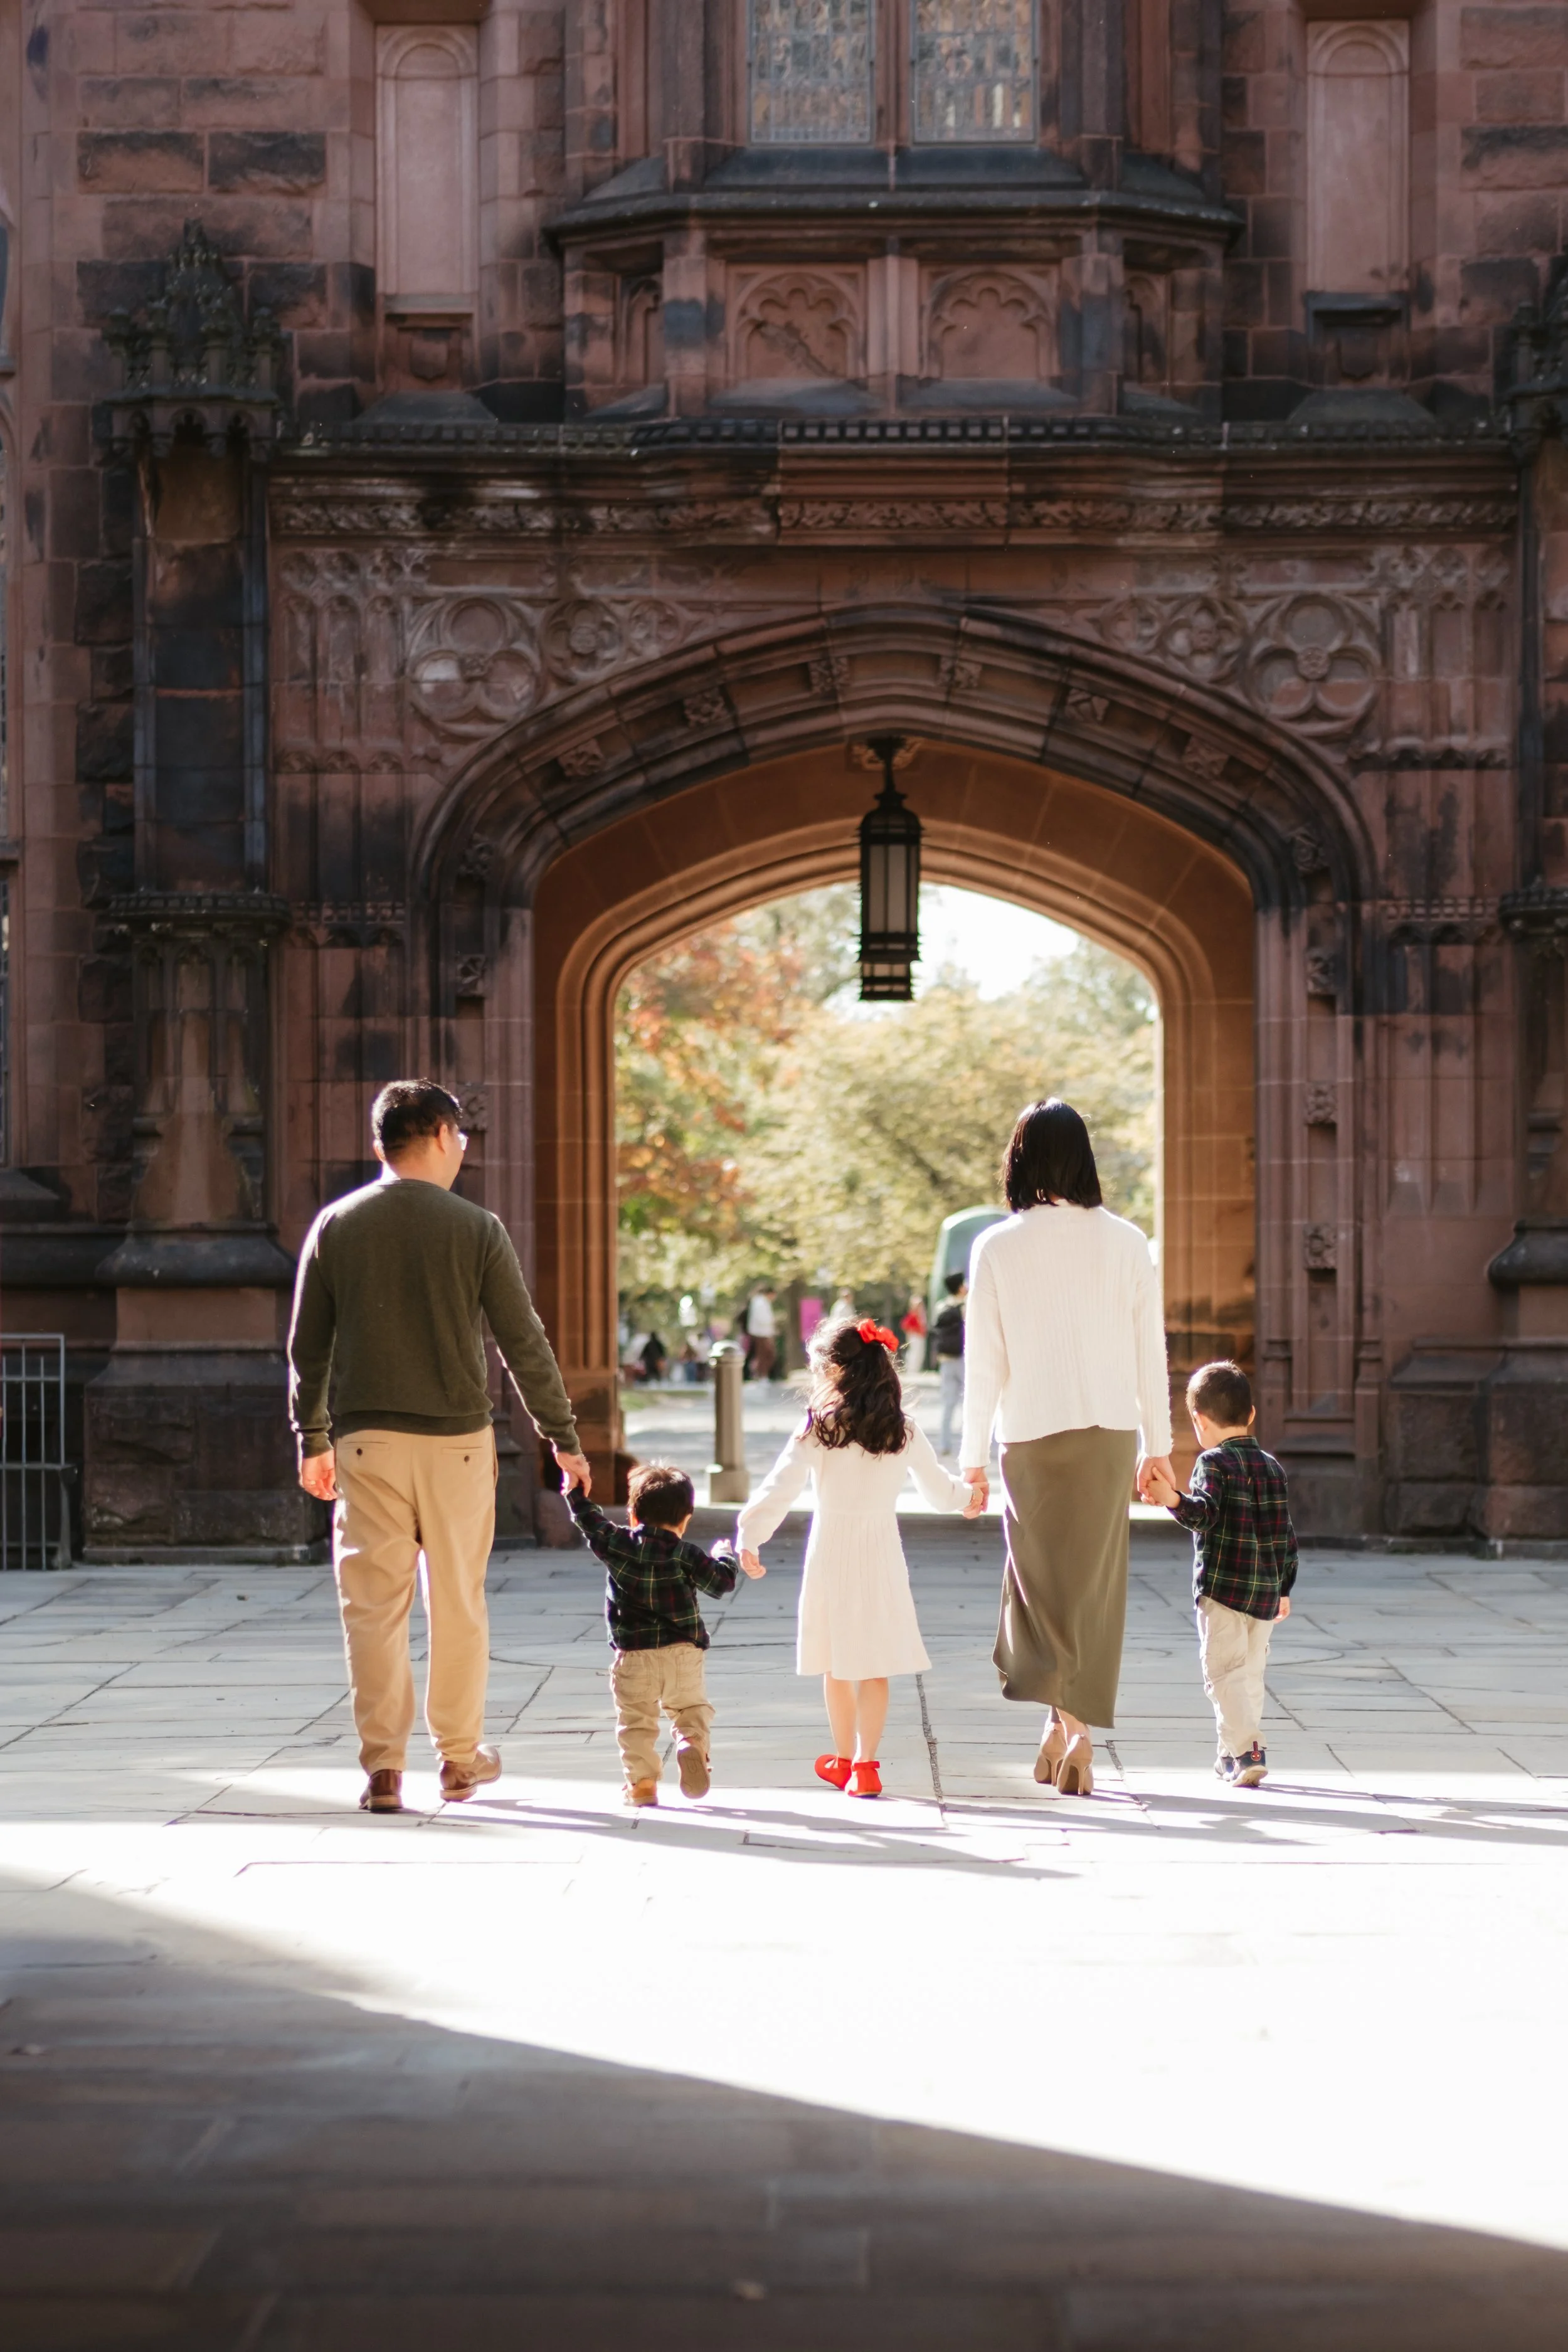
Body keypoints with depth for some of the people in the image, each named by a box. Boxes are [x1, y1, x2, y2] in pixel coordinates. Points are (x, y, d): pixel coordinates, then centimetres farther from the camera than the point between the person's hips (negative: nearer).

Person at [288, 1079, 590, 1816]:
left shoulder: (336, 1225, 3)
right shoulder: (475, 1228, -4)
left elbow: (306, 1346, 7)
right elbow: (524, 1344, -2)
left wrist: (311, 1437, 18)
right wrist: (564, 1438, 6)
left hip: (366, 1441, 1)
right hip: (456, 1438, -1)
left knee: (374, 1603, 3)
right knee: (457, 1602, 11)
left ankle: (382, 1766, 1)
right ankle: (459, 1755, 20)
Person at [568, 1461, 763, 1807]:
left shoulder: (618, 1544, 0)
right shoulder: (687, 1555, -2)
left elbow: (591, 1524, 11)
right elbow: (721, 1582, 3)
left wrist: (577, 1491, 25)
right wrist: (725, 1556, 22)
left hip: (633, 1655, 0)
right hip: (683, 1650, 0)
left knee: (636, 1720, 7)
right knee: (692, 1709, 12)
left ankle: (641, 1782, 3)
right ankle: (695, 1747, -16)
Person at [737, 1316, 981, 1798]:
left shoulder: (820, 1430, -10)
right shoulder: (904, 1433, 1)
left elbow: (781, 1488, -14)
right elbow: (939, 1490, 12)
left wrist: (749, 1537, -8)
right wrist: (967, 1496, 34)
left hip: (832, 1552, -2)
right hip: (882, 1555, 2)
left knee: (837, 1665, 12)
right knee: (875, 1666, 7)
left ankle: (844, 1759, 24)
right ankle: (866, 1764, 6)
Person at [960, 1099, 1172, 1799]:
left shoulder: (996, 1248, -6)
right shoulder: (1126, 1242, -2)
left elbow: (983, 1361, -2)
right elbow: (1150, 1351, 3)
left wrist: (973, 1455, 6)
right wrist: (1158, 1444, 12)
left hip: (1029, 1434, -1)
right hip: (1109, 1432, 1)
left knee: (1040, 1577, 10)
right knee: (1096, 1582, 10)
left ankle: (1059, 1720, -7)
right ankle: (1080, 1734, 9)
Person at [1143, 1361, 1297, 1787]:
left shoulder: (1214, 1463, -8)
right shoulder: (1273, 1466, 13)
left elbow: (1204, 1513, -24)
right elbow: (1286, 1533, 15)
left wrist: (1173, 1500, -39)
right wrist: (1284, 1589, 22)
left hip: (1223, 1590, -7)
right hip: (1267, 1592, 7)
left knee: (1224, 1671, -6)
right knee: (1251, 1673, 15)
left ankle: (1247, 1750, -19)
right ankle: (1233, 1753, 24)